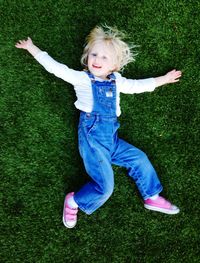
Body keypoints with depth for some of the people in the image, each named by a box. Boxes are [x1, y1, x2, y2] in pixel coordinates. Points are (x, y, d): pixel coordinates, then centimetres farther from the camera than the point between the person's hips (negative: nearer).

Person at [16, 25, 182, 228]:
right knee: (105, 186, -14)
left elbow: (137, 85, 29)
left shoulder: (116, 81, 16)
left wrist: (163, 79, 35)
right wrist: (31, 48, 7)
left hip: (111, 137, 6)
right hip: (92, 136, -6)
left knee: (140, 159, 8)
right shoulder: (81, 78, 2)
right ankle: (74, 202, 9)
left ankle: (152, 197, 26)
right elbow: (54, 66, 4)